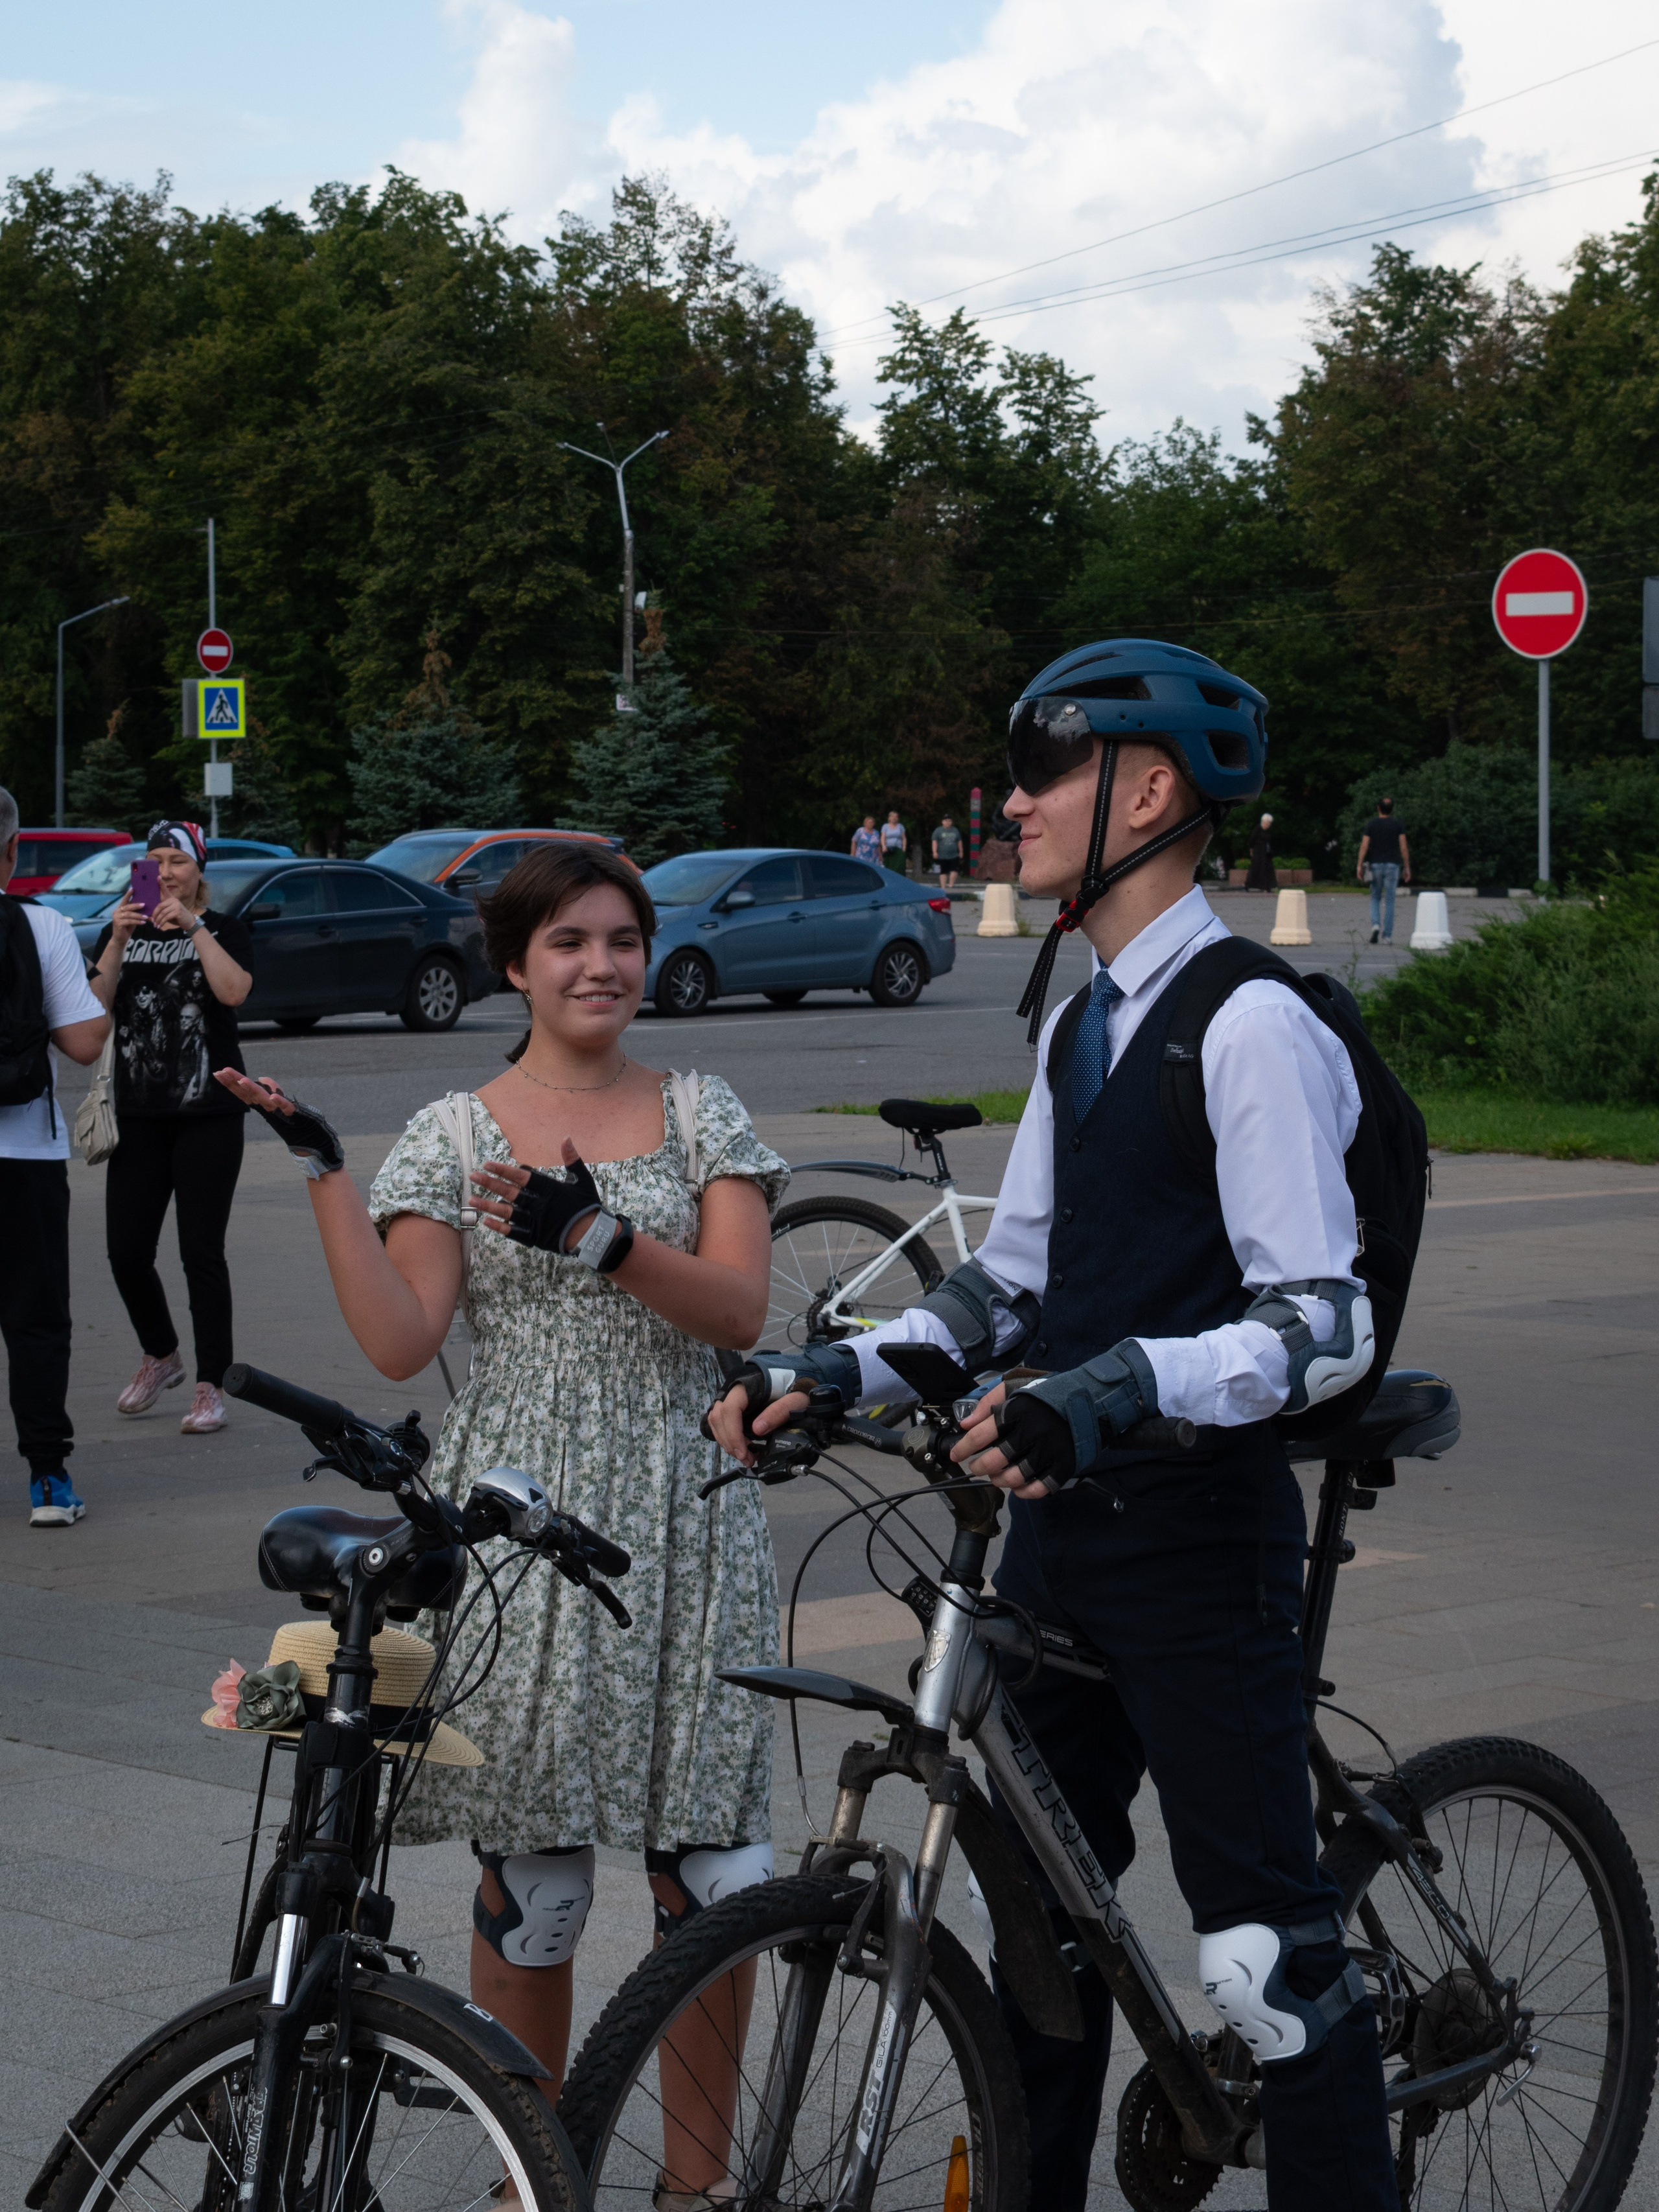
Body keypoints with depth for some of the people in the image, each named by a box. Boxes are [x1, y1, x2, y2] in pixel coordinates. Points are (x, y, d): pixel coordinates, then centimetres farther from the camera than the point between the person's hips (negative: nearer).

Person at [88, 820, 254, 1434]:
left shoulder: (225, 930, 2)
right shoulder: (122, 932, 12)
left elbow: (234, 990, -17)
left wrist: (193, 926, -17)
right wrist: (119, 940, -12)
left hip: (209, 1113, -3)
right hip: (138, 1115, 4)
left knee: (202, 1253, -4)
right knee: (126, 1251, 2)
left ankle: (210, 1387, 5)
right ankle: (161, 1358, 28)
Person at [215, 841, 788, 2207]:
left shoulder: (701, 1115, 8)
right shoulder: (453, 1139, 4)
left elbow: (740, 1308, -5)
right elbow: (399, 1340, -5)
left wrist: (598, 1236, -19)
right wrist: (323, 1173, -10)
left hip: (683, 1525, 1)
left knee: (710, 1869, 1)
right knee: (530, 1875, 3)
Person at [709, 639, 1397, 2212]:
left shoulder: (1253, 1028, -15)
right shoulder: (1079, 1024, 14)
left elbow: (1321, 1327, -20)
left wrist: (1115, 1393, -34)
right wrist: (832, 1373, 5)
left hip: (1194, 1537, -9)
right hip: (1058, 1525, 9)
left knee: (1267, 1947, -5)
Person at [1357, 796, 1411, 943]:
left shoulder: (1371, 824, 1)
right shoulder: (1397, 825, 2)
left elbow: (1364, 846, -5)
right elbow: (1404, 847, -3)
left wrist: (1360, 866, -5)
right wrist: (1407, 868, 3)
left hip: (1376, 865, 0)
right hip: (1393, 865, 0)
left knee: (1376, 898, 15)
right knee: (1389, 901, 3)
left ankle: (1376, 925, -10)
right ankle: (1387, 936, 1)